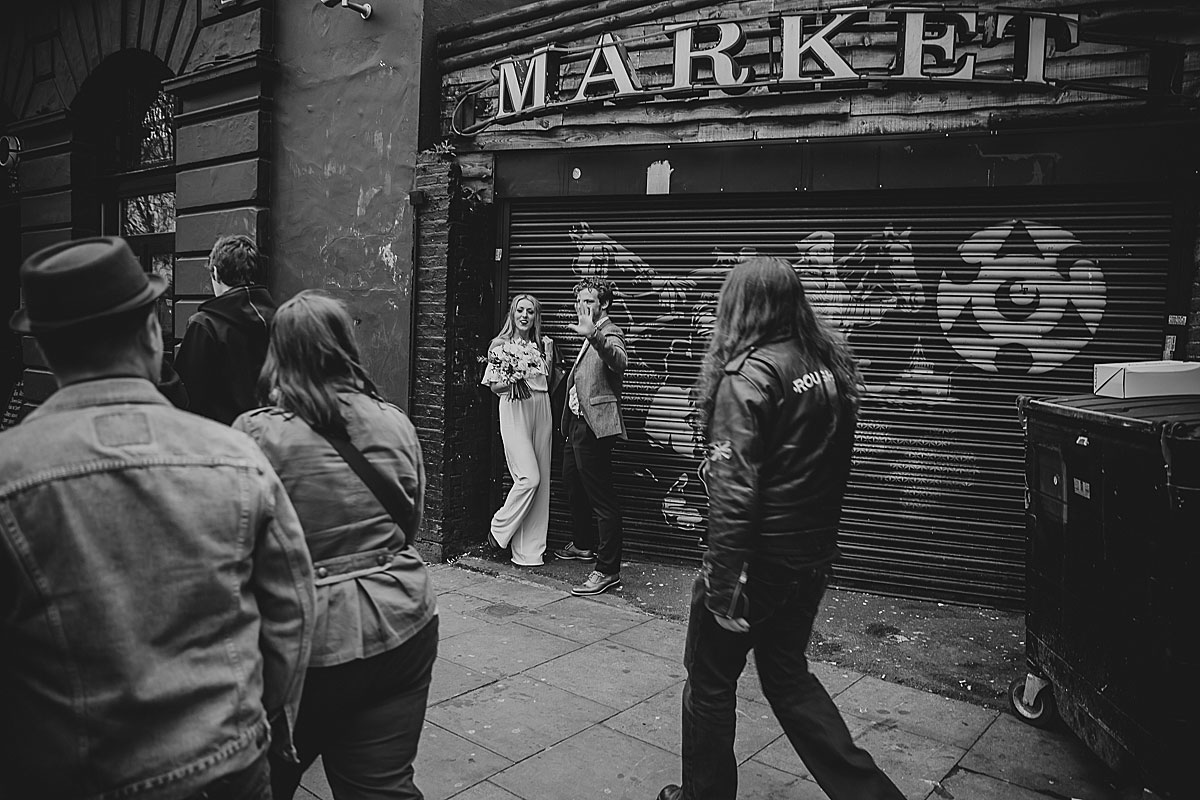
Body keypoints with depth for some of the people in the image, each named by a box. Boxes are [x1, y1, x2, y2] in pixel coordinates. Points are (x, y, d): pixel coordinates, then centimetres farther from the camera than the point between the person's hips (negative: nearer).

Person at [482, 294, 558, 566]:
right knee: (529, 477, -15)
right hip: (514, 411, -4)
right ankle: (500, 529, 7)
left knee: (541, 481, 2)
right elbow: (494, 386, 5)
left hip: (541, 411, 4)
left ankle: (530, 551, 10)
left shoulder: (545, 344, 11)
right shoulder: (501, 345, 2)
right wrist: (511, 383, -13)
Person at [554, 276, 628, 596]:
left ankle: (608, 571, -5)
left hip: (594, 426, -11)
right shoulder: (590, 336, 19)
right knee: (573, 483, 25)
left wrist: (593, 334, -51)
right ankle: (584, 545, 44)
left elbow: (620, 362, -36)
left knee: (602, 499, -9)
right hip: (577, 423, 11)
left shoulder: (609, 333, -12)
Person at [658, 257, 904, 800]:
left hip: (759, 557, -7)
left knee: (710, 680, 14)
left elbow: (734, 488, -24)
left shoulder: (748, 375, -18)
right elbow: (837, 466, 12)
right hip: (812, 556, 7)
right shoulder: (830, 367, 3)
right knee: (788, 673, 24)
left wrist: (723, 578, -21)